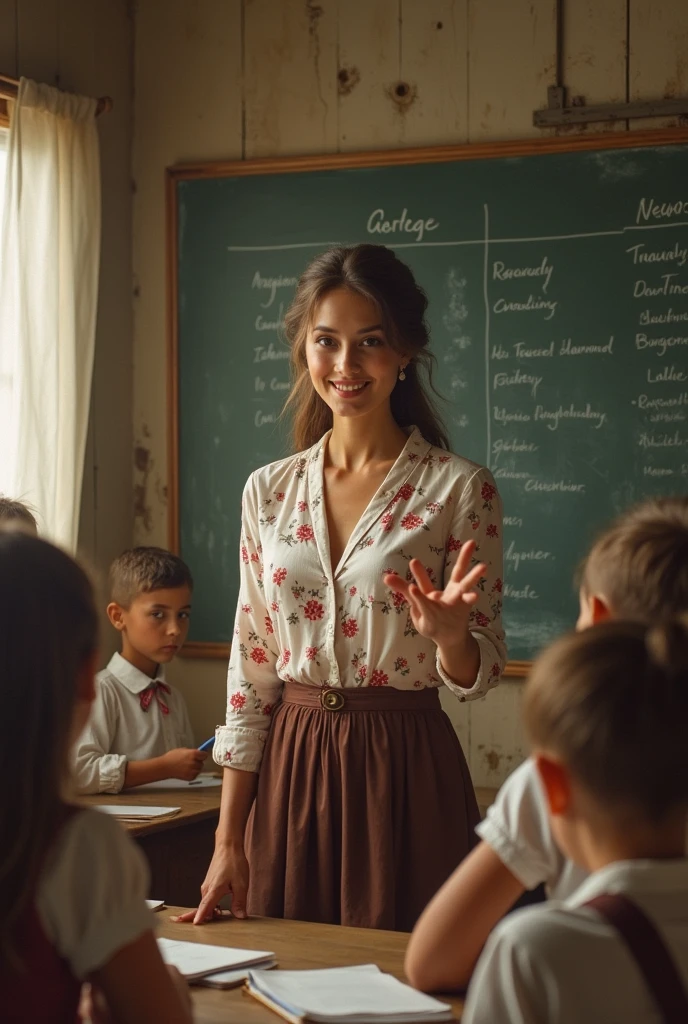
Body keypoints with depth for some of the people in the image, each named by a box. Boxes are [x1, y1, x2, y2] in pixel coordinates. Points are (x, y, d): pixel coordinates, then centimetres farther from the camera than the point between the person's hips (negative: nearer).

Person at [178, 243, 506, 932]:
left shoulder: (458, 489, -6)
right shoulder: (268, 491, 5)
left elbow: (477, 679, -2)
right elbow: (251, 668, 6)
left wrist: (448, 634, -26)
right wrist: (228, 839, 4)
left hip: (405, 772, -3)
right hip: (290, 769, 3)